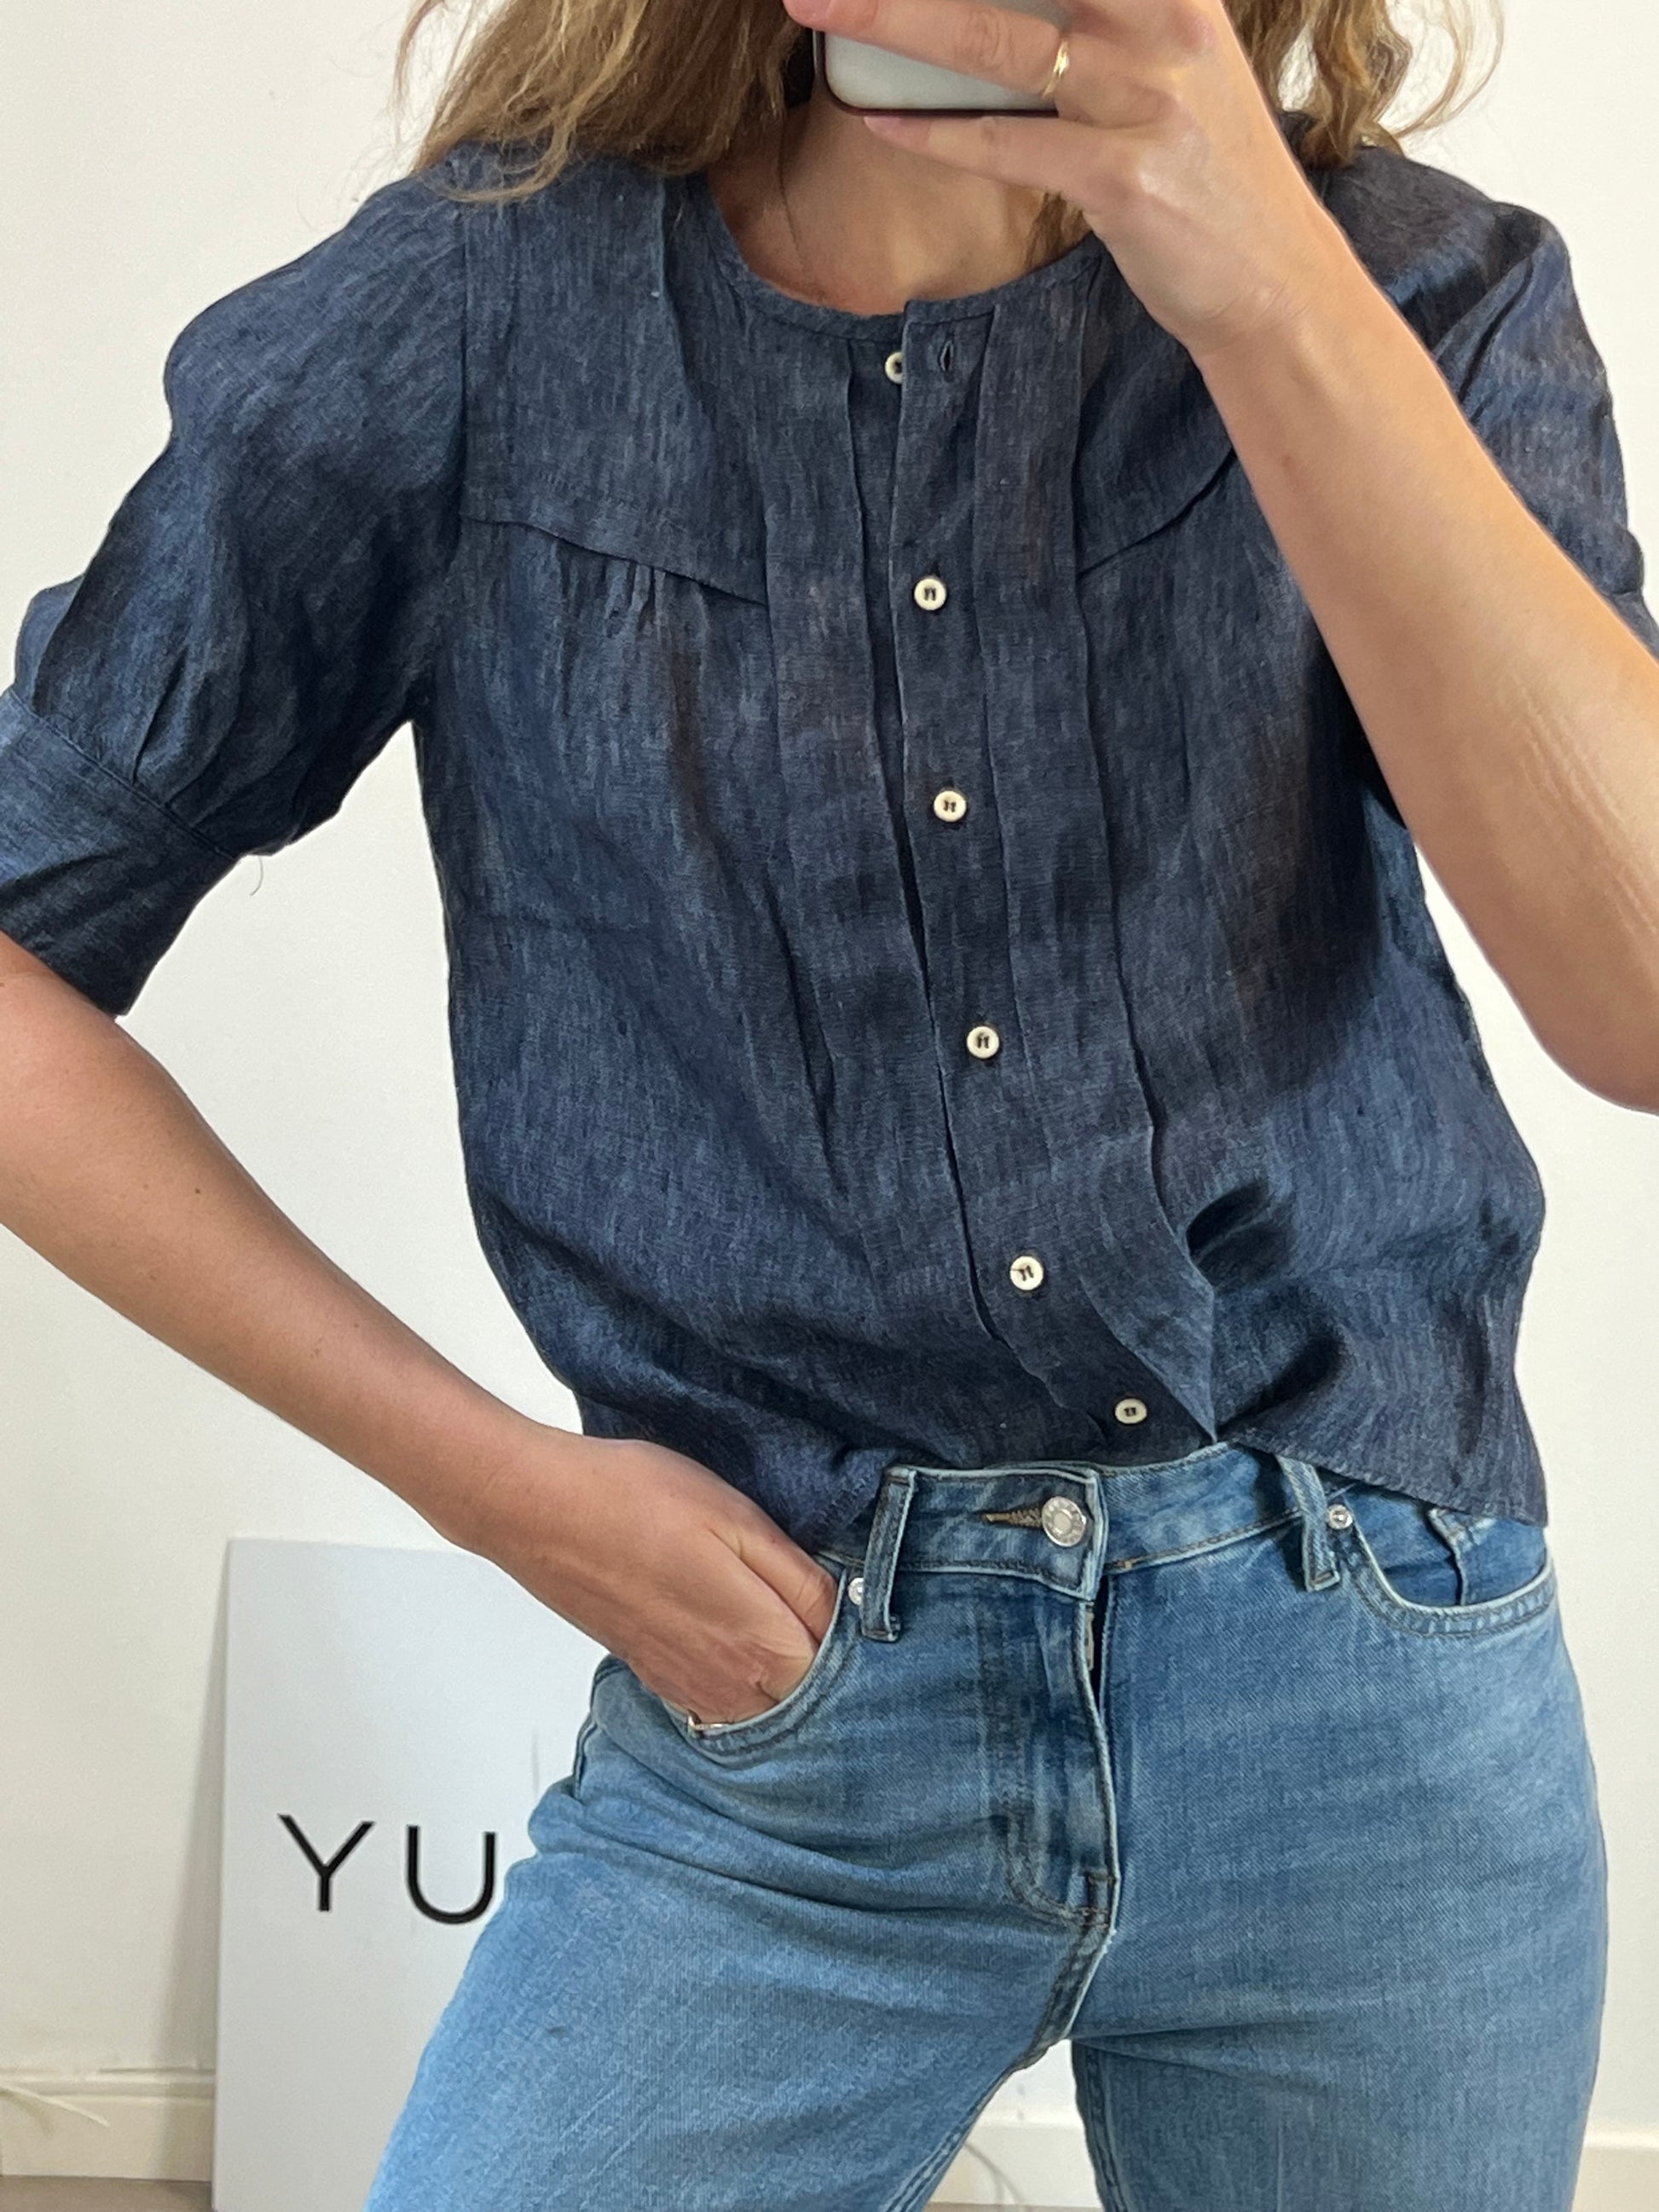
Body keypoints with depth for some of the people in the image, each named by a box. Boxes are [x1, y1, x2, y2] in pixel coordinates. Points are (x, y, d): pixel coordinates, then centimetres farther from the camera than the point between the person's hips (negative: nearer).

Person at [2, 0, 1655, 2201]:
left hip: (1373, 1693, 1)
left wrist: (1267, 287, -27)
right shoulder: (459, 326, -6)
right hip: (785, 1708, -1)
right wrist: (490, 1477, -5)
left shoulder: (1420, 297, -4)